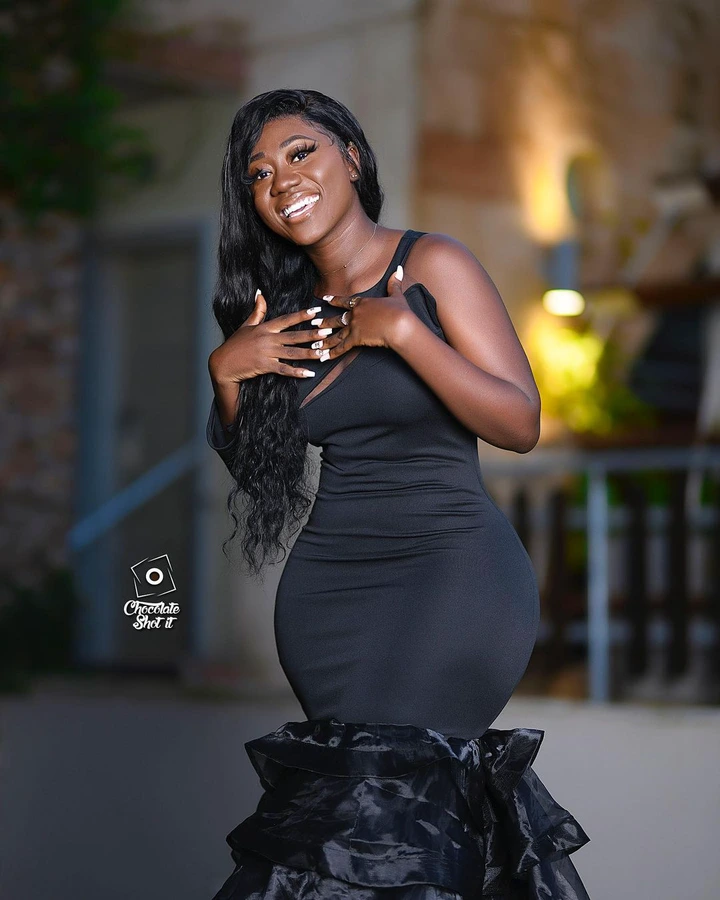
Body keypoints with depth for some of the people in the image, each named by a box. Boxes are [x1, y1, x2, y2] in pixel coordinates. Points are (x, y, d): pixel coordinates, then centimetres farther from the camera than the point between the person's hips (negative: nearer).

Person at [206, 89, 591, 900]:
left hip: (451, 566, -5)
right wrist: (226, 372, 0)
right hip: (327, 580, 5)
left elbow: (521, 424, -10)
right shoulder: (287, 309, 12)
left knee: (381, 796, -14)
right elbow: (251, 467, 17)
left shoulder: (431, 266, -3)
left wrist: (402, 331, -17)